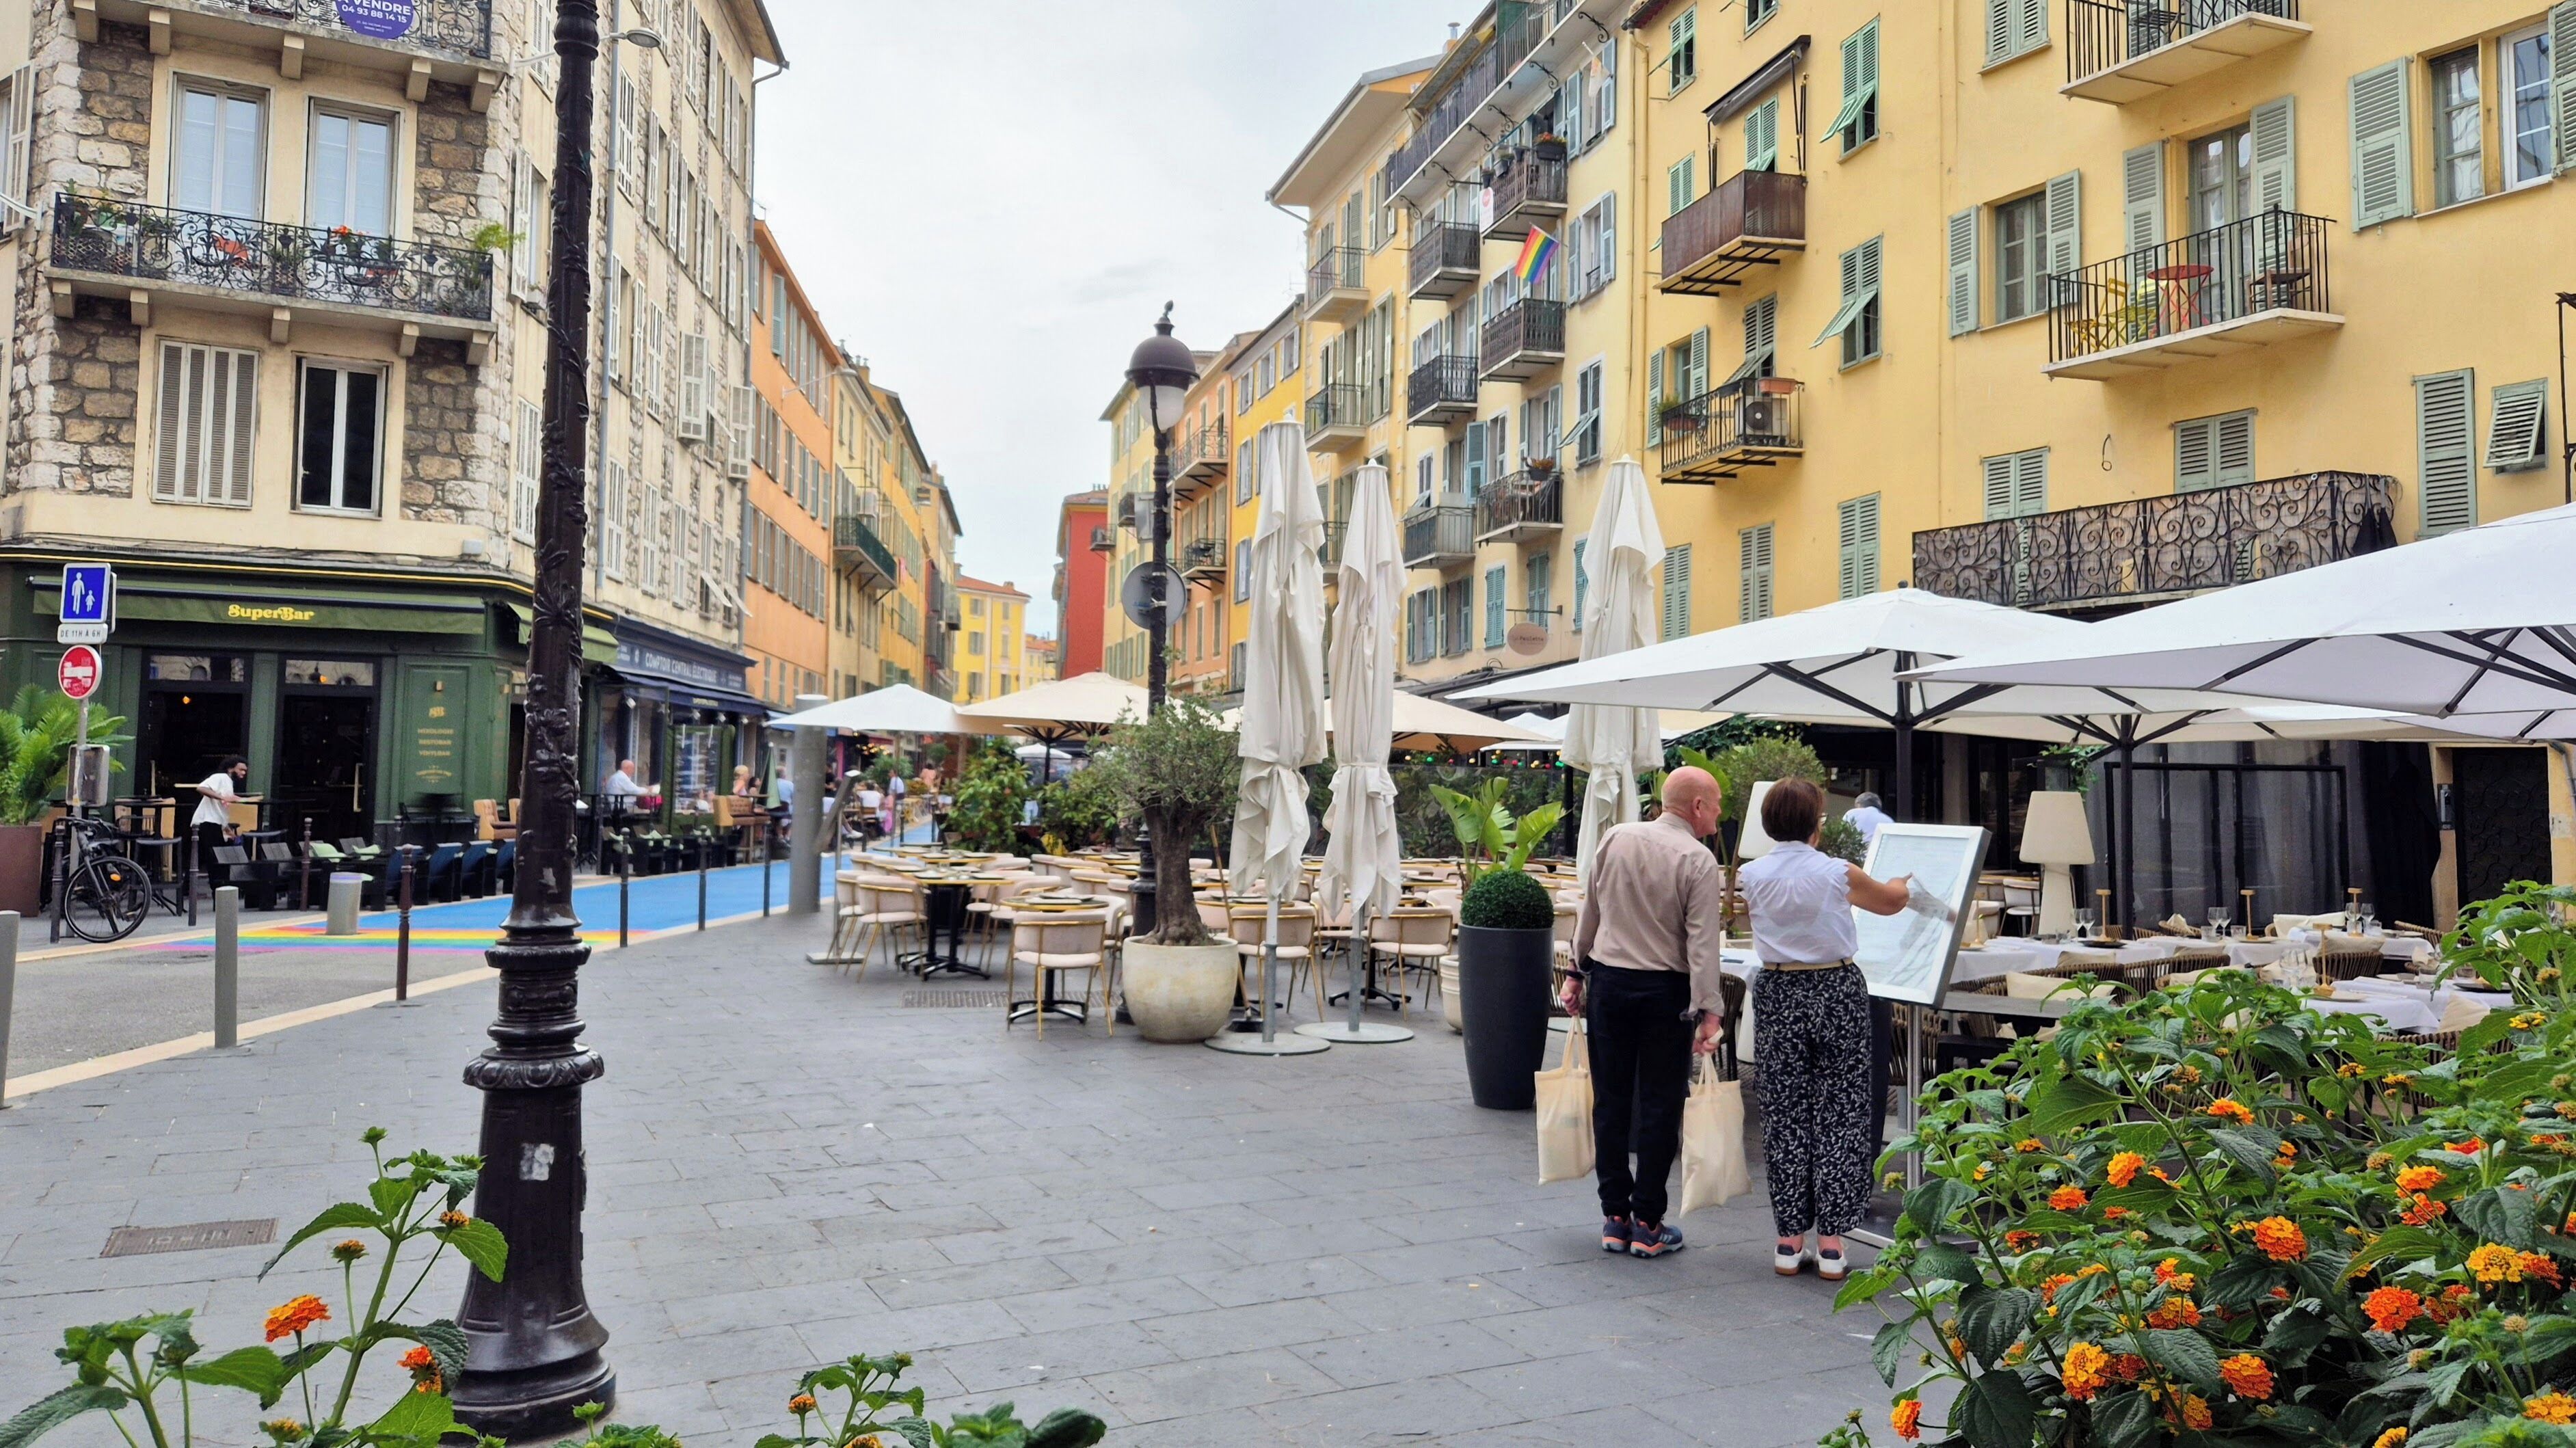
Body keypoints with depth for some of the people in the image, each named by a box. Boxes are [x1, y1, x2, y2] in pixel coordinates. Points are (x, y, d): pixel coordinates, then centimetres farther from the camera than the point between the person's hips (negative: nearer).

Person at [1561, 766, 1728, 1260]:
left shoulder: (1615, 839, 3)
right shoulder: (1698, 861, -10)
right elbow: (1702, 944, -15)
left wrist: (1577, 973, 17)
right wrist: (1708, 1011, -14)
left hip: (1607, 981, 4)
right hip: (1665, 991, -4)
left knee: (1610, 1100, 10)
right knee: (1660, 1105, 5)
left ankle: (1614, 1218, 16)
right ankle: (1647, 1225, 10)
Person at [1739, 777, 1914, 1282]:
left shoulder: (1752, 876, -4)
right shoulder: (1839, 874, -10)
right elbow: (1891, 901, 10)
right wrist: (1910, 882, 34)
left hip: (1778, 994, 2)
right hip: (1837, 991, -2)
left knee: (1785, 1113, 9)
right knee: (1841, 1113, 5)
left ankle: (1790, 1241, 13)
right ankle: (1831, 1242, 5)